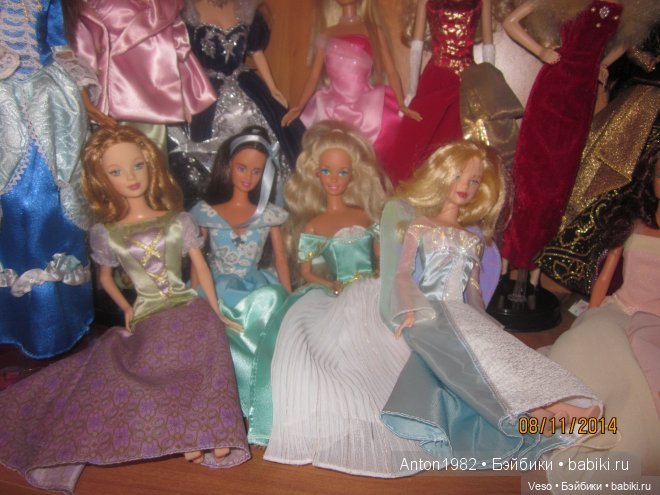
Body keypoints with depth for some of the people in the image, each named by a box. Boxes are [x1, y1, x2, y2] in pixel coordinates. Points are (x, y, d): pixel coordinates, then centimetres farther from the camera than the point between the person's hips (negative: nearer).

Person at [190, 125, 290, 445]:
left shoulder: (268, 214, 10)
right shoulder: (206, 211, 8)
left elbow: (280, 258, 9)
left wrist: (289, 301, -2)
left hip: (259, 289, 1)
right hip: (219, 290, -1)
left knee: (271, 300, -35)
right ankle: (258, 414, -14)